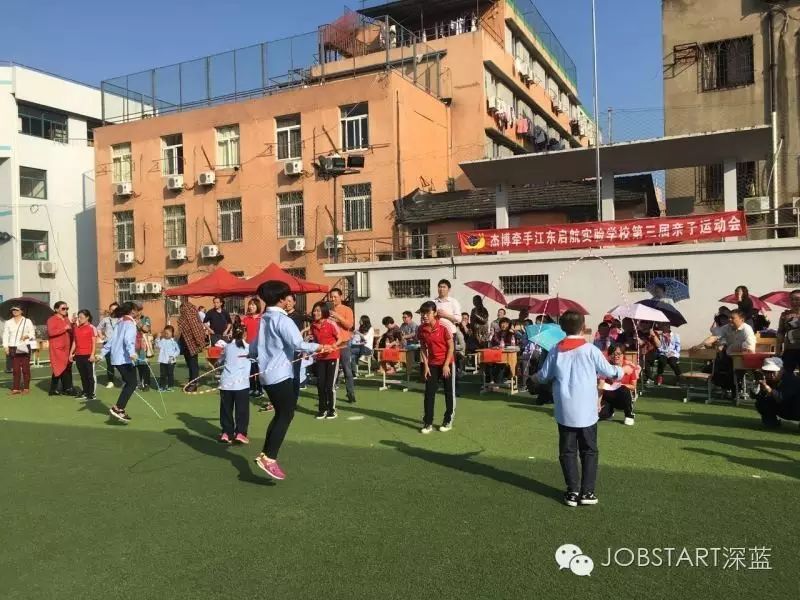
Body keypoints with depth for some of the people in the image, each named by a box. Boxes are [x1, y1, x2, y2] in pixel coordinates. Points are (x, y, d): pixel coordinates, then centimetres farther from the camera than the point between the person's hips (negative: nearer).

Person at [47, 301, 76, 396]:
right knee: (59, 369, -7)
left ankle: (66, 388, 13)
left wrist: (72, 324, 5)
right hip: (57, 349, -7)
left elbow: (72, 332, 22)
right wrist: (64, 328, -21)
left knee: (67, 369, 8)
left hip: (67, 348, 7)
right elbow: (51, 332, -22)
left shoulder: (67, 319, 18)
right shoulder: (52, 320, -6)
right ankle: (53, 389, 0)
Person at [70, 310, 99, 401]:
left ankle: (91, 394, 4)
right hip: (78, 355, 6)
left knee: (90, 375, 0)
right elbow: (74, 342, 17)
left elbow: (94, 343, -9)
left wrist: (92, 354, -15)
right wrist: (71, 353, 11)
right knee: (82, 375, 11)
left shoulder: (92, 328, -5)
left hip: (88, 355, -6)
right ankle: (85, 392, 18)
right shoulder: (76, 328, 12)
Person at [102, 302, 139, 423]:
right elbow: (128, 339, -25)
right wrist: (132, 353, -39)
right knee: (132, 384, -9)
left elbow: (111, 340, 19)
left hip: (117, 358, 9)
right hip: (125, 359, -9)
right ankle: (117, 409, -17)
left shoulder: (120, 323, 18)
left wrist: (102, 354, 21)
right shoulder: (130, 323, -8)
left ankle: (120, 409, 15)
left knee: (128, 383, 16)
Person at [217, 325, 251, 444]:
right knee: (242, 409, 4)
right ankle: (240, 433, 0)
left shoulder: (227, 347, 11)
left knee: (226, 409, 12)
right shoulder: (249, 347, 5)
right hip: (241, 383, -2)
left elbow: (220, 361, 23)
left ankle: (226, 433, 14)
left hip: (226, 382, 3)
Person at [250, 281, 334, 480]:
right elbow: (298, 344, -26)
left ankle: (265, 454, 19)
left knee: (280, 414, 17)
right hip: (280, 374, -9)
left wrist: (250, 354, 43)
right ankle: (269, 458, -7)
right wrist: (319, 347, -23)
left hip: (267, 374, 9)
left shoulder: (264, 319, 13)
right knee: (286, 415, -4)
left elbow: (254, 347, 24)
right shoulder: (282, 319, -14)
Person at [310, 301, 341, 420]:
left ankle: (332, 409, 12)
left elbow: (340, 338, -9)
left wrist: (332, 346, -23)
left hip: (332, 357, -5)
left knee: (330, 384, -2)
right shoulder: (313, 326, 1)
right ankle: (322, 409, 18)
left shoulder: (330, 323, -14)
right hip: (320, 358, 5)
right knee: (320, 384, 5)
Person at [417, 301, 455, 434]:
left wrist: (446, 365, -14)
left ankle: (448, 421, 19)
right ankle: (428, 423, 5)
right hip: (432, 364, 3)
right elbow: (423, 348, 5)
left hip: (446, 363, -3)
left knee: (448, 392, 6)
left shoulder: (443, 326, -18)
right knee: (429, 392, 0)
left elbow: (451, 347, -12)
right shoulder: (421, 329, -6)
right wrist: (426, 365, -2)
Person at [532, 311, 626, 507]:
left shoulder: (556, 351, 0)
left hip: (565, 411, 2)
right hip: (586, 411, -2)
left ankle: (572, 491, 9)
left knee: (567, 451, 10)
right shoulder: (590, 349, -7)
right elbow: (609, 372, 1)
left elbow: (544, 376, 7)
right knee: (589, 451, 10)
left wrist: (535, 377, 30)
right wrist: (623, 370, 22)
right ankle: (587, 492, 9)